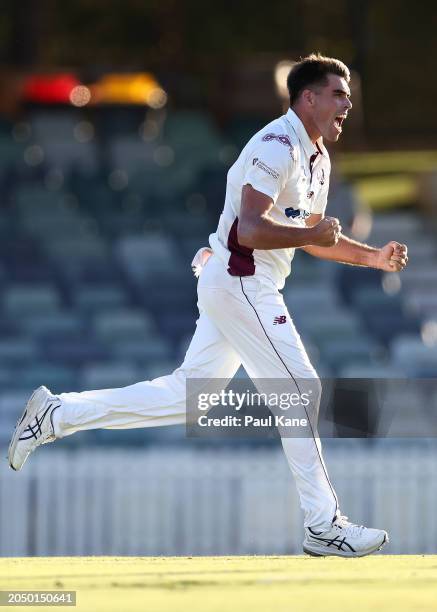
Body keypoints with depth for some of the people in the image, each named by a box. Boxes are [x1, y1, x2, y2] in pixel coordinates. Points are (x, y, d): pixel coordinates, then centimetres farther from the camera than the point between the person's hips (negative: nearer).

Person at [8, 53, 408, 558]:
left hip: (231, 286, 10)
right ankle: (323, 525, -2)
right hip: (241, 284, -10)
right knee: (299, 390, -7)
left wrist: (370, 256, 13)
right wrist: (318, 232, -19)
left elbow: (308, 234, 25)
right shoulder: (277, 146, -17)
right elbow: (252, 230, -27)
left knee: (189, 393, 11)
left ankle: (57, 414, 16)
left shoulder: (317, 157, 15)